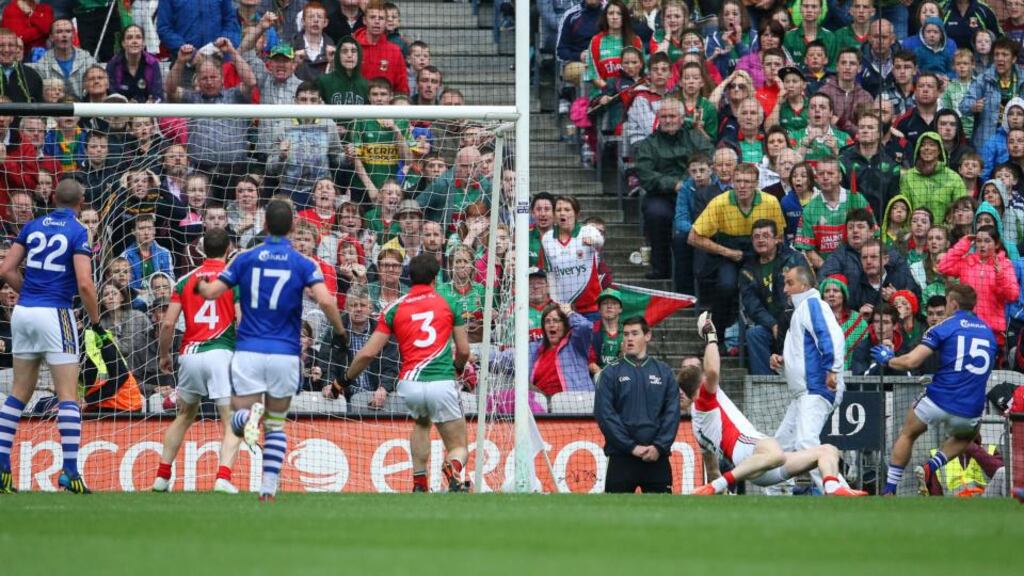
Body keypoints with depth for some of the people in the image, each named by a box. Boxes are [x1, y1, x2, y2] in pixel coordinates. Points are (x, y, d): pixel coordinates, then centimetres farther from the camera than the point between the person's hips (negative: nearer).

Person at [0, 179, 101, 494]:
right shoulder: (77, 232, -7)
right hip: (55, 315, -5)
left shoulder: (33, 227, 8)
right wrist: (95, 320, -4)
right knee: (68, 395, -1)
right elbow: (84, 283, -16)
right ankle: (70, 470, -8)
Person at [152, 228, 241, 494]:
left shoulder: (187, 279, 11)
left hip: (189, 354, 4)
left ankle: (162, 477, 25)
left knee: (184, 416, 24)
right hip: (221, 353, -4)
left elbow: (168, 323, 7)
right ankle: (223, 477, -23)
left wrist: (164, 355, 21)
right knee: (232, 423, -2)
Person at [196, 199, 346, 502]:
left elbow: (211, 292, 2)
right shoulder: (303, 264, 0)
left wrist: (200, 284, 26)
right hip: (285, 354, 0)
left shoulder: (246, 259, 3)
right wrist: (340, 332, 1)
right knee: (276, 426, 17)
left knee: (238, 425, 2)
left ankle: (250, 414, -34)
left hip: (248, 352, 0)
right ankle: (268, 489, 9)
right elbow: (325, 300, -14)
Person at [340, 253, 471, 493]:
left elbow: (368, 353, 8)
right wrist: (458, 368, 35)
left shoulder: (396, 308, 11)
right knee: (459, 449, 9)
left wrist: (344, 379, 23)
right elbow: (464, 350, 11)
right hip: (442, 382, -2)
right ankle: (453, 468, -30)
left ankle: (419, 484, 22)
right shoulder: (449, 304, 9)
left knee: (421, 423, 36)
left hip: (409, 383, 2)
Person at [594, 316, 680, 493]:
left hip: (657, 458, 2)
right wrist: (631, 447, -12)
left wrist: (659, 447, -10)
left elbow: (672, 414, 4)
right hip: (621, 457, -2)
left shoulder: (663, 372, 10)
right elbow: (604, 414, -4)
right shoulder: (611, 373, 5)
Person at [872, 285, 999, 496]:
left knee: (907, 435, 24)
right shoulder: (989, 332, 14)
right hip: (971, 411, 3)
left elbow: (911, 361, -9)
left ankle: (889, 490, 19)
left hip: (939, 399, -3)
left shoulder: (944, 327, -2)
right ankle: (931, 467, 11)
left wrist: (888, 359, 11)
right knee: (964, 437, 36)